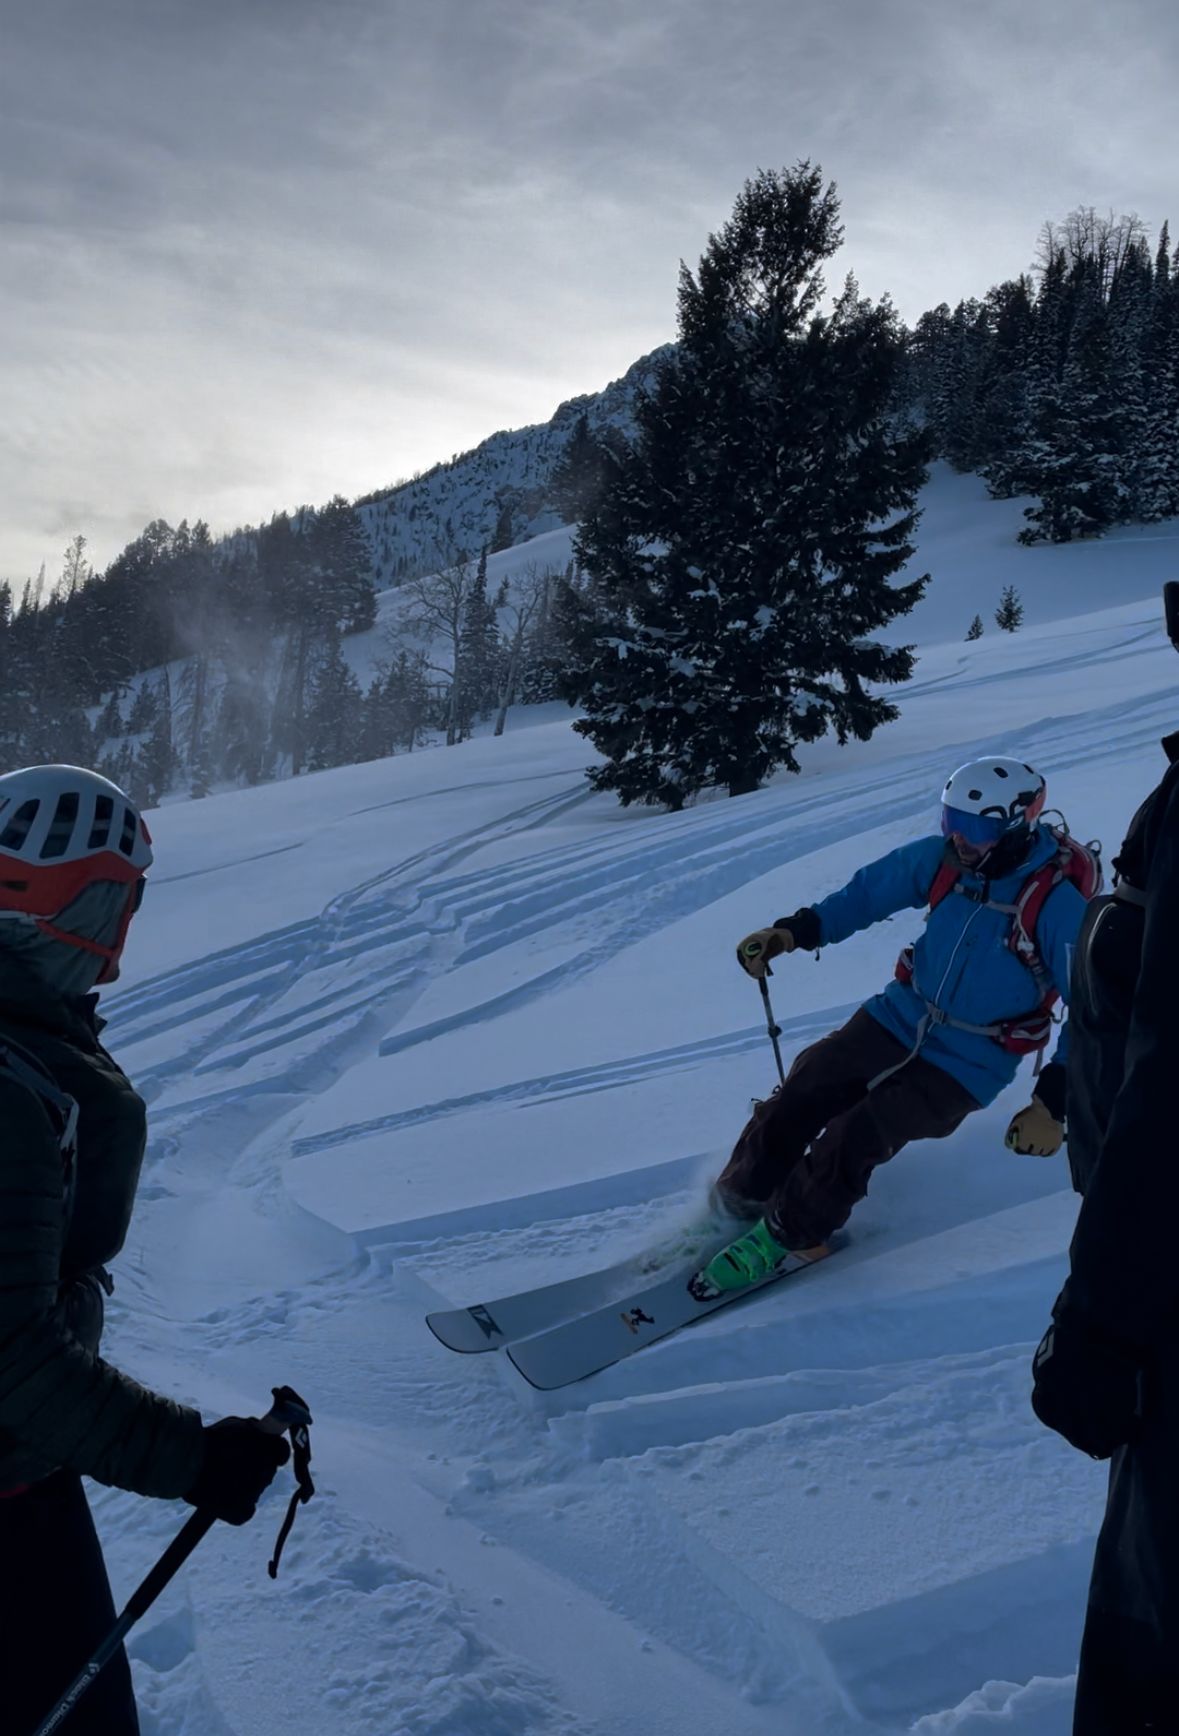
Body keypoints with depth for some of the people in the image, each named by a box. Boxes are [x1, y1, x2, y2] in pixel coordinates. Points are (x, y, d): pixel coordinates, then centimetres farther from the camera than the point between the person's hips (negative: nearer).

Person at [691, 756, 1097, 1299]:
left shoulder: (1057, 905, -23)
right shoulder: (943, 858, -8)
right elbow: (871, 891, 6)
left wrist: (1052, 1105, -27)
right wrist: (792, 932, -6)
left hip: (967, 1064, -5)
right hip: (901, 1018, 5)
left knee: (852, 1141, -19)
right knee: (800, 1096, -6)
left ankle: (784, 1237, 4)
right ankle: (735, 1201, 15)